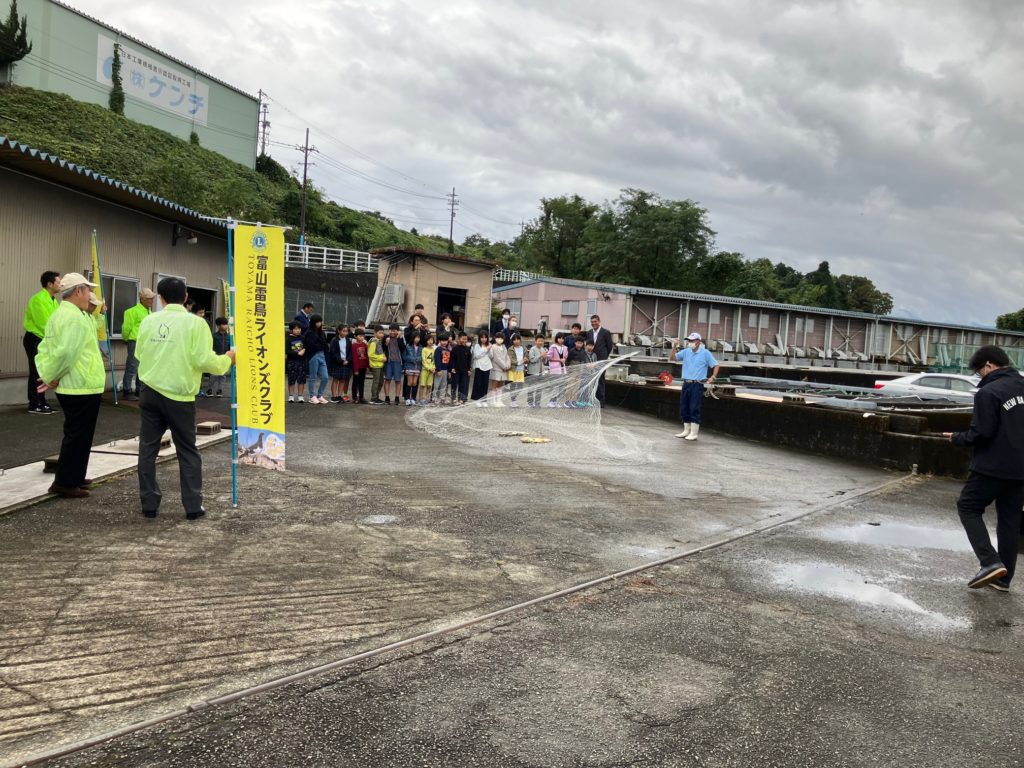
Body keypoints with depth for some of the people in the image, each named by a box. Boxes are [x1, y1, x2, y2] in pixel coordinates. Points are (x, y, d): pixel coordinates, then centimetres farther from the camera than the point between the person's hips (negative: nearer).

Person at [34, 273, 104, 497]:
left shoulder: (58, 315, 14)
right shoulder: (76, 317, -19)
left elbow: (44, 348, 12)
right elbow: (66, 353, -26)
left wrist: (46, 374, 3)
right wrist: (51, 377, -14)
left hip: (70, 386, 10)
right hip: (82, 387, -10)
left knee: (76, 434, 19)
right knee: (77, 435, -1)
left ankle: (73, 478, 28)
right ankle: (65, 483, 5)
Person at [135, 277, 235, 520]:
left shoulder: (148, 320, 2)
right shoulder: (195, 323, -9)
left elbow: (139, 354, 11)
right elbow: (204, 361, -14)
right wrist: (227, 359, 4)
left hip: (150, 393, 3)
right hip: (179, 397, -3)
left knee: (148, 449, 12)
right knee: (188, 452, 8)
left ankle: (149, 503, 15)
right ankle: (193, 506, 8)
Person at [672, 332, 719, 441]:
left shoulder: (705, 353, -3)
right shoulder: (686, 352, 10)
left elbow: (715, 365, 0)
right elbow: (674, 356, 8)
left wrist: (713, 377, -12)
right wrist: (675, 346, -5)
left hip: (697, 384, -6)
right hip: (686, 383, 6)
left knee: (694, 409, -6)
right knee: (684, 408, 10)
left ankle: (694, 433, -1)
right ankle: (686, 430, 21)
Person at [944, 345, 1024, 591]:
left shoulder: (988, 392, -16)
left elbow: (981, 433, -18)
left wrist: (957, 438, -1)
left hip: (993, 466, -7)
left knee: (968, 507, 7)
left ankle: (990, 562, -8)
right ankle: (1003, 578, 19)